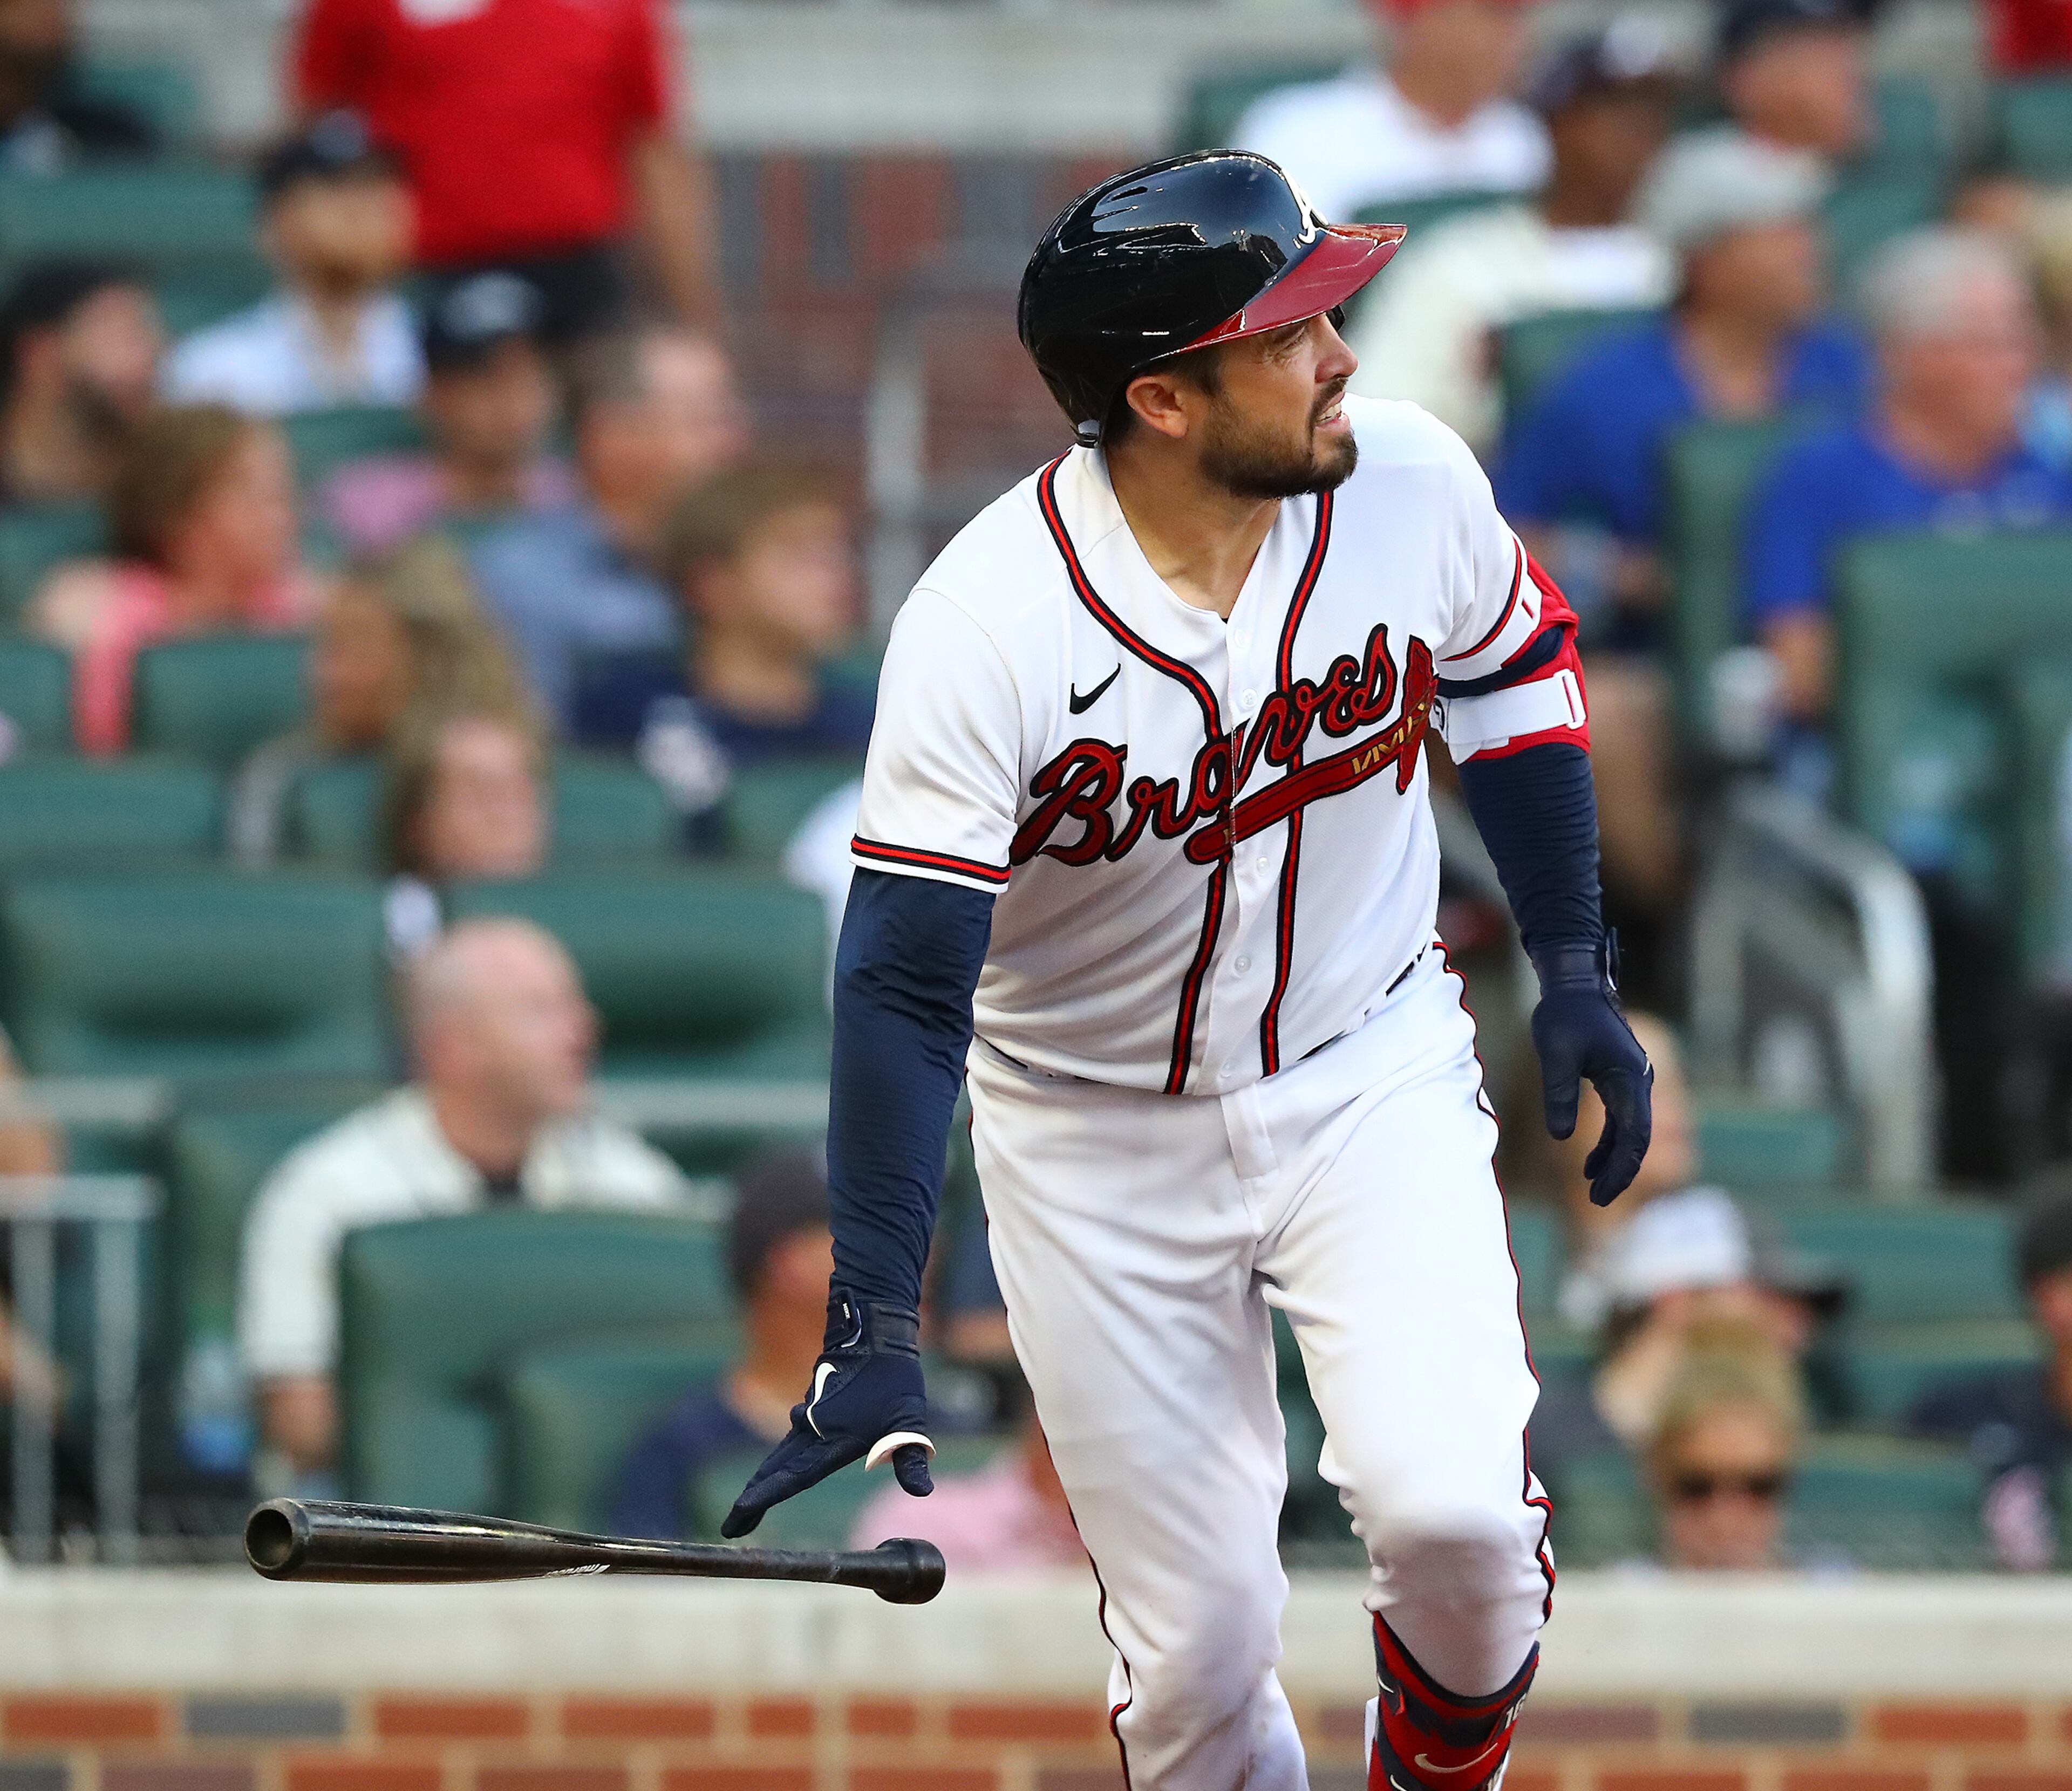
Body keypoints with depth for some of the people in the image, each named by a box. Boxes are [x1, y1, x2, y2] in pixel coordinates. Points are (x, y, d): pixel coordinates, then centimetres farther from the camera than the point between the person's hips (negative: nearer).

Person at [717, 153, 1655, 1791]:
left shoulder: (1409, 481, -16)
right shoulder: (988, 624, -26)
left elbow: (1514, 669, 7)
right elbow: (904, 984, -25)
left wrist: (1574, 967, 5)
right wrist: (873, 1331, -31)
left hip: (1372, 1075, 2)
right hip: (1099, 1139, -2)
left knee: (1450, 1503, -19)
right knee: (1198, 1655, -1)